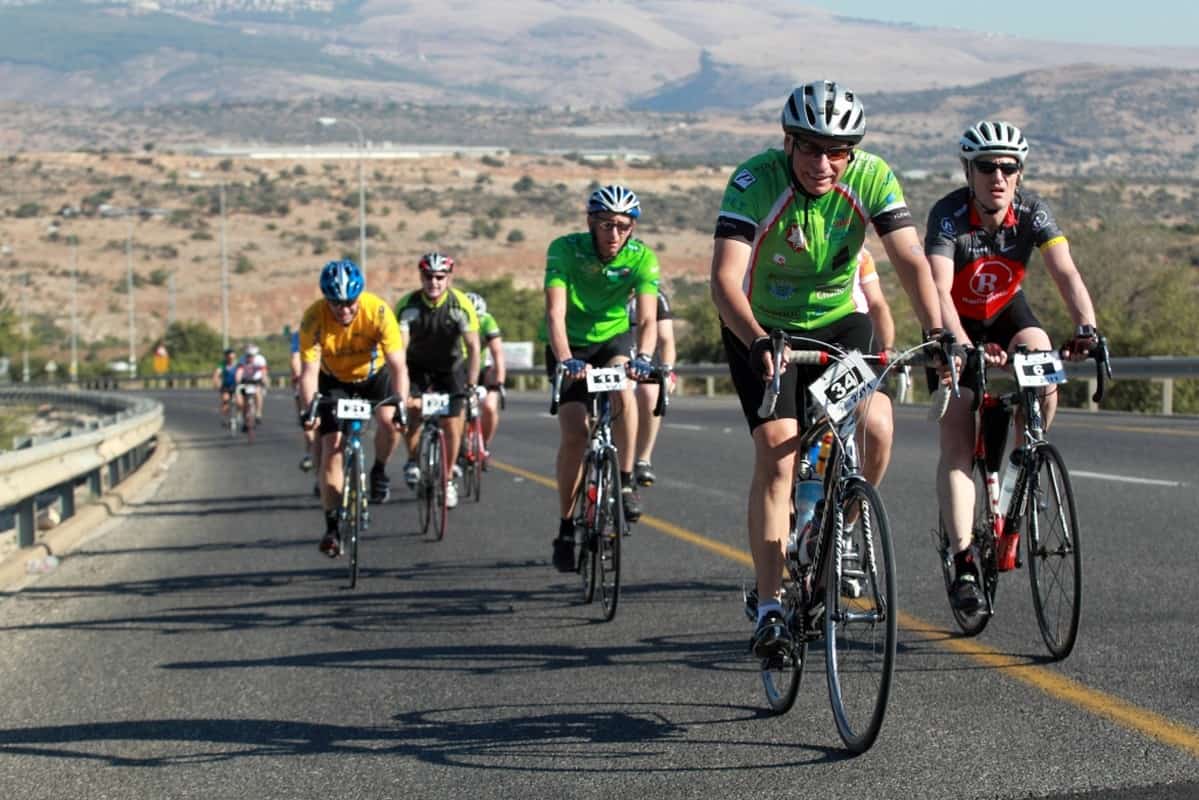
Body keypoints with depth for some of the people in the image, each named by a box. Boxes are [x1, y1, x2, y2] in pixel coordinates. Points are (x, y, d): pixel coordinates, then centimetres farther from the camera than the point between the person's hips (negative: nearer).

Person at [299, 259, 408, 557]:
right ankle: (332, 526, -4)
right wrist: (309, 408, -48)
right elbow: (309, 370, -32)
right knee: (331, 447, -11)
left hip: (374, 373, 0)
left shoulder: (378, 311, -31)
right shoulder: (314, 318, -29)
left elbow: (398, 366, -34)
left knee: (389, 421, -27)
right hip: (334, 379, 0)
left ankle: (379, 471, 3)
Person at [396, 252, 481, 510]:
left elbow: (473, 347, -24)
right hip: (418, 365, 0)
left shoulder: (461, 304, -24)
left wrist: (470, 386, -32)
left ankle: (449, 479, 13)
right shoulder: (408, 304, -25)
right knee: (413, 408, -22)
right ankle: (413, 461, 1)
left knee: (452, 424, -6)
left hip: (451, 366, 0)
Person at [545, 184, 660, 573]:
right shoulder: (565, 249, -24)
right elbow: (555, 312, -34)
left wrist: (643, 356, -51)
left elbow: (647, 317, -30)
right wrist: (565, 359, -50)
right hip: (571, 344, -1)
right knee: (574, 433, -13)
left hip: (615, 337, 1)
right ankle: (566, 526, 2)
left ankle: (626, 481, -19)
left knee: (622, 386, -33)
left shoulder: (642, 258, -20)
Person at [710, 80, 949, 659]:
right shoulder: (755, 182, -27)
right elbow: (725, 277, -36)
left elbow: (910, 259, -24)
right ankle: (770, 606, -16)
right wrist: (756, 342, -52)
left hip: (838, 321, 3)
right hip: (763, 329, -3)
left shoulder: (872, 178, -18)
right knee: (778, 451, -18)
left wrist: (937, 332, -40)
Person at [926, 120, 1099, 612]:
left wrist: (1086, 327, -49)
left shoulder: (1032, 211, -20)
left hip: (1007, 310, 3)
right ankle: (962, 562, -14)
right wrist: (965, 348, -57)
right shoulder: (948, 215, -28)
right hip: (957, 323, -2)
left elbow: (1065, 272, -31)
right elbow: (938, 290, -40)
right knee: (956, 438, -12)